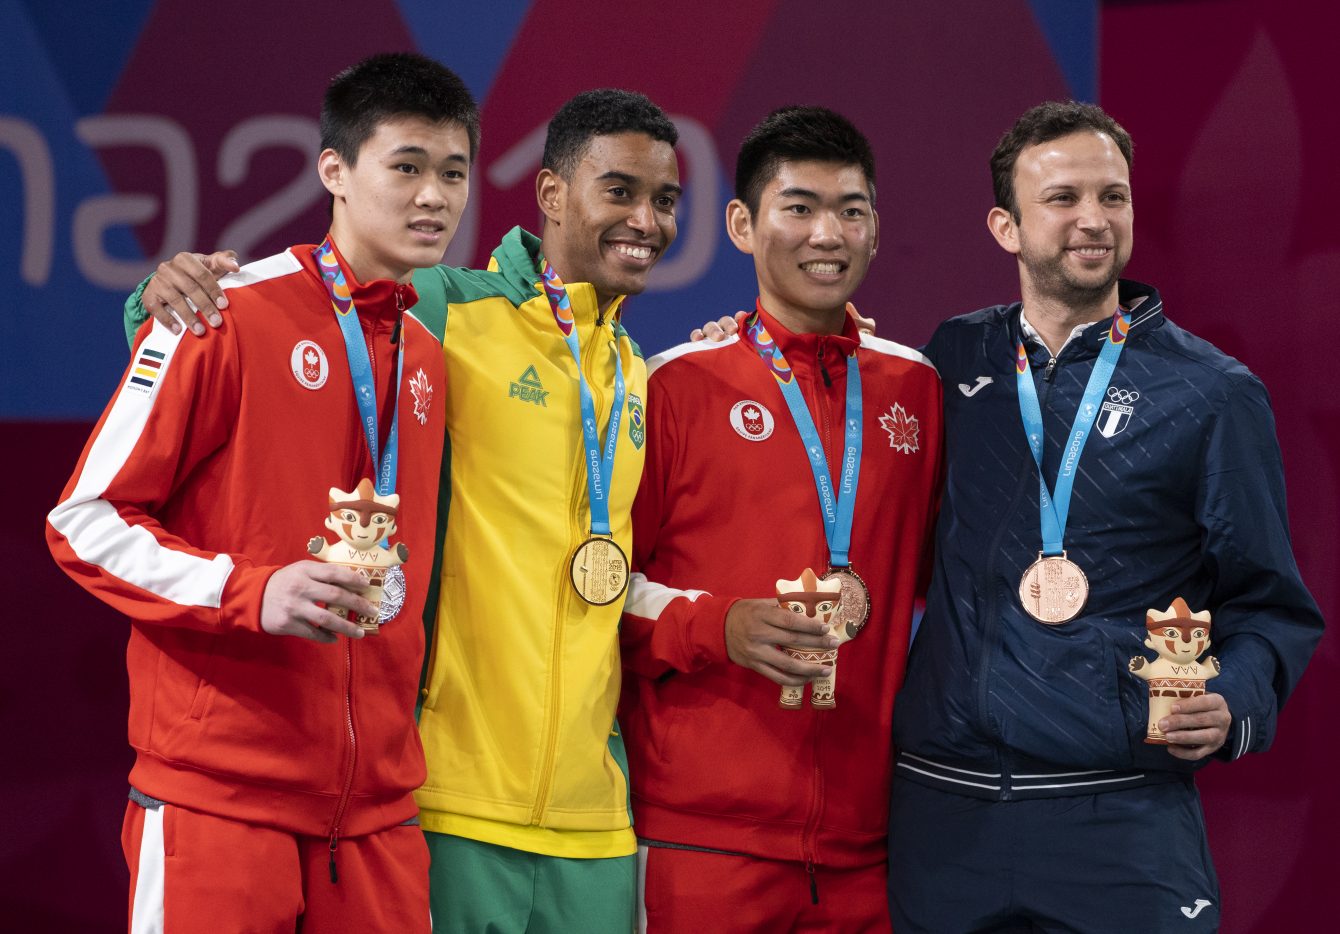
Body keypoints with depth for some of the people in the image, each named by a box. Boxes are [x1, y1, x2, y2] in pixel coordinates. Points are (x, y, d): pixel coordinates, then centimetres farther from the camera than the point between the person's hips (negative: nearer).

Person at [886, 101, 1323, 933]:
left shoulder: (1214, 394, 3)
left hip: (1123, 812, -2)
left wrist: (1231, 707, -14)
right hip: (945, 808, 3)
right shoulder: (953, 360, 11)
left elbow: (1268, 604, 5)